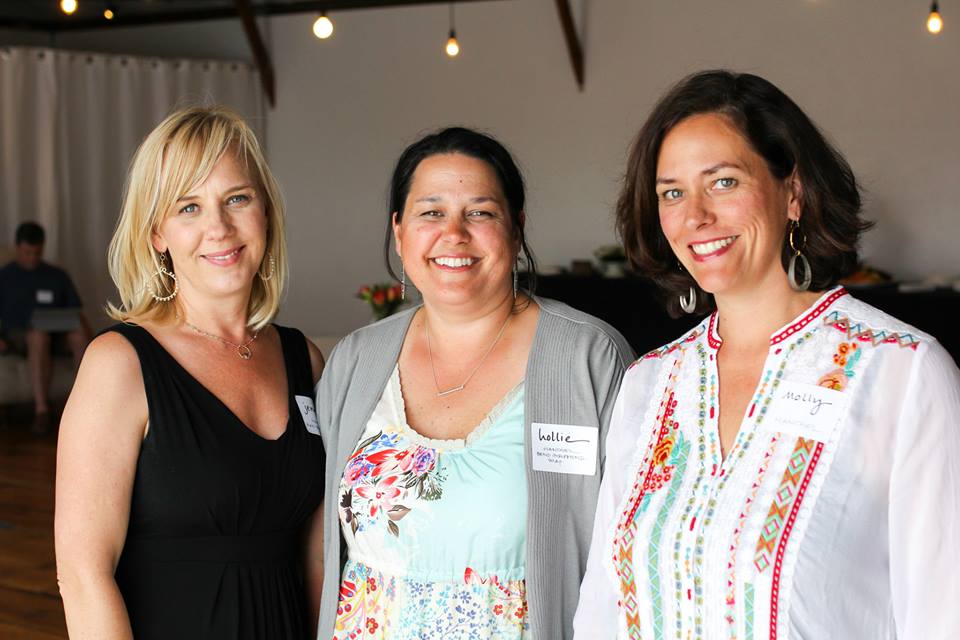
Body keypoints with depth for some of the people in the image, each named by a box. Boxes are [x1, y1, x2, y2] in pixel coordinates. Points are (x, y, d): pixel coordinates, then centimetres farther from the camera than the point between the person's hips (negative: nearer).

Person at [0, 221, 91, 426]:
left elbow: (76, 313, 16)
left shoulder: (58, 276, 23)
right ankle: (42, 409, -48)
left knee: (79, 334, -33)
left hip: (58, 336, 2)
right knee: (40, 335, -39)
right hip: (18, 337, -2)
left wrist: (87, 332, -5)